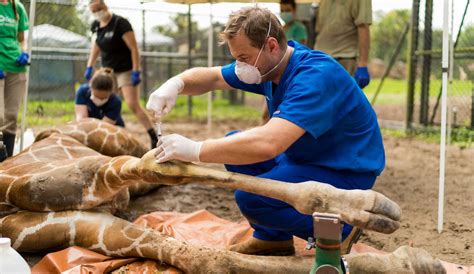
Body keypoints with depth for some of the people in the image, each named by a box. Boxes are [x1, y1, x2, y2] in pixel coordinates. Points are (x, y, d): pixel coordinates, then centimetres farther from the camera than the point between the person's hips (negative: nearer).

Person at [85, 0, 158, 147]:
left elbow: (134, 49, -18)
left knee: (133, 105, -18)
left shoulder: (120, 23, -16)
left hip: (125, 70, -8)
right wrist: (89, 67, 13)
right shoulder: (96, 26, 6)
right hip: (107, 70, 8)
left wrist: (136, 72, -23)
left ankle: (155, 139, -16)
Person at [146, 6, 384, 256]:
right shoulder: (270, 64, -2)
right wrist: (175, 84, -17)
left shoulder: (316, 76, -31)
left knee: (251, 197, -25)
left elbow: (267, 143, -42)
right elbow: (211, 77, 6)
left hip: (346, 172, -9)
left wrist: (195, 150, -36)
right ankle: (272, 238, 13)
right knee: (232, 144, 4)